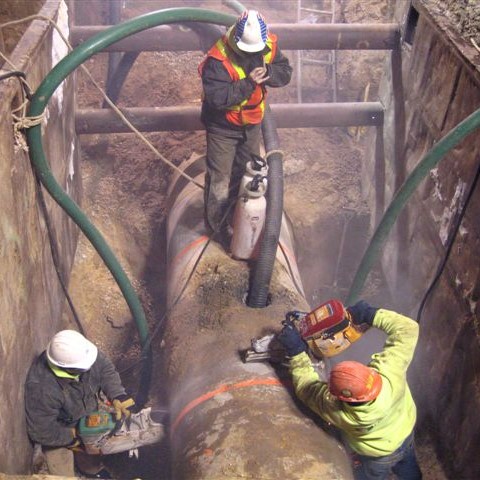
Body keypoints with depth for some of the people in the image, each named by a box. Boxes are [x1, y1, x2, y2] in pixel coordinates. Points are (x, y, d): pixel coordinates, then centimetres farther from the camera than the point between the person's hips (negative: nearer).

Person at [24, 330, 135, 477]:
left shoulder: (80, 353, -29)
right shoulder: (41, 388, -42)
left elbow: (106, 369, -13)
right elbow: (41, 432, -30)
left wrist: (117, 395, -28)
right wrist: (73, 438, -19)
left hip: (88, 419, 5)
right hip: (60, 434, -5)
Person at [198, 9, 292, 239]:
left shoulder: (269, 45, -14)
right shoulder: (218, 59, -32)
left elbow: (285, 72, -7)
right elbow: (217, 98, -35)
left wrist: (267, 71, -28)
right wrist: (249, 82, -38)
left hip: (252, 123, 6)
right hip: (223, 126, -6)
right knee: (219, 177, 5)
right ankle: (217, 226, 23)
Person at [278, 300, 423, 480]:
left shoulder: (338, 412, -43)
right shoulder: (389, 373, -44)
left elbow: (306, 387, -26)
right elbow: (408, 328, -35)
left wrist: (296, 351, -26)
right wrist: (370, 314, -31)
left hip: (377, 455, -3)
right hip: (407, 430, 3)